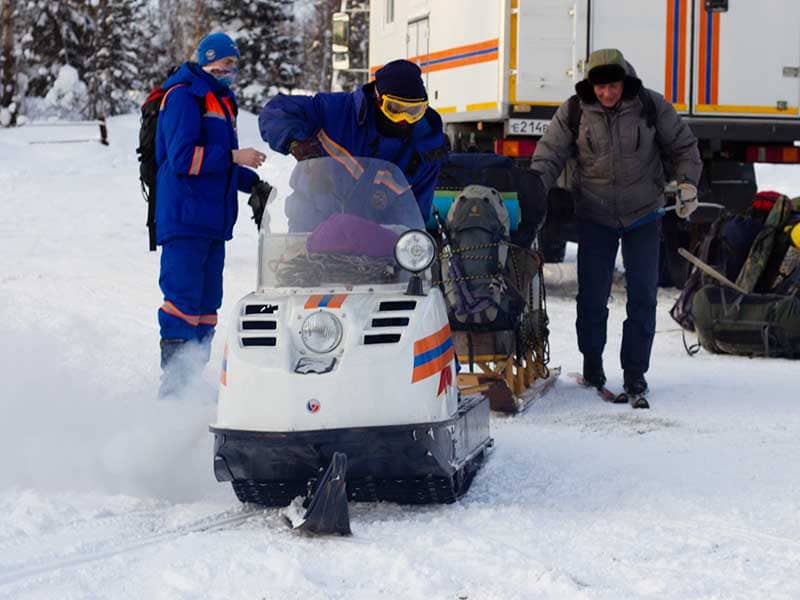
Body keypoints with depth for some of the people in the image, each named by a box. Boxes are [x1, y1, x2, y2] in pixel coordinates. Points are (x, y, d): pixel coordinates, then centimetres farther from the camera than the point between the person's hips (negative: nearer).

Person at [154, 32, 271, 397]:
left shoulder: (221, 101, 21)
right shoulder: (183, 96, -9)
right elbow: (182, 157, -19)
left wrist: (253, 184, 14)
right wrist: (233, 157, -20)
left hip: (214, 222, 10)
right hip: (185, 218, -10)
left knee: (207, 302, 10)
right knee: (183, 298, -13)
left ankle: (195, 380, 15)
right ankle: (173, 384, -13)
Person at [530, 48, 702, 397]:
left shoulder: (651, 106, -6)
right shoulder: (573, 112, -6)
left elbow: (683, 146, 5)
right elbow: (549, 155, -2)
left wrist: (688, 182, -8)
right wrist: (532, 192, -15)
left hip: (643, 215, 0)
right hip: (594, 217, 0)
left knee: (643, 295, -2)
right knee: (592, 294, -2)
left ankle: (635, 371, 6)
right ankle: (592, 361, 19)